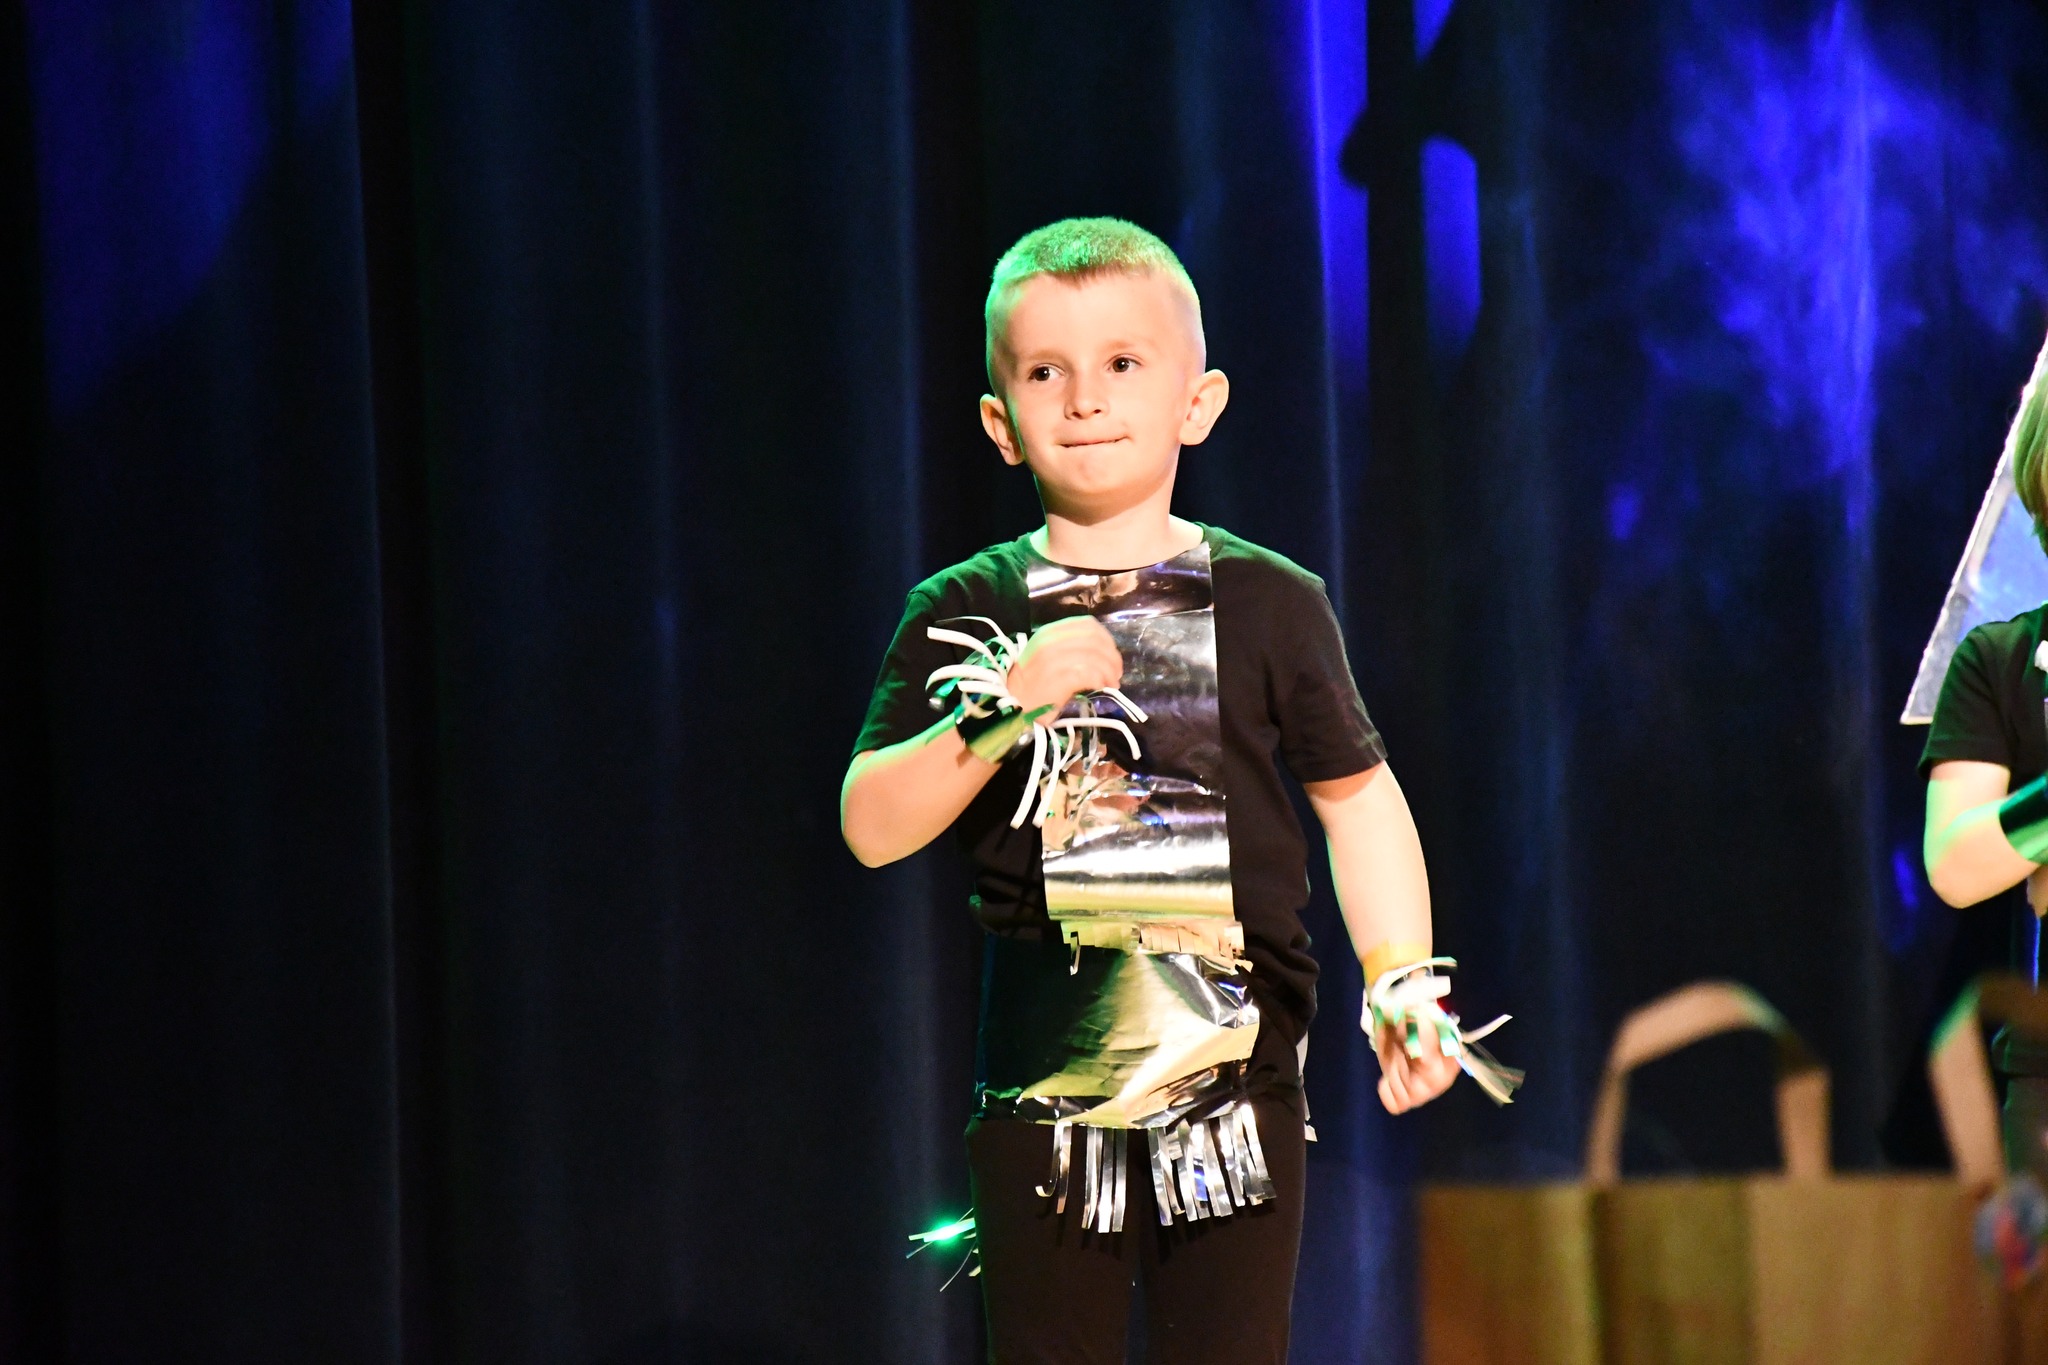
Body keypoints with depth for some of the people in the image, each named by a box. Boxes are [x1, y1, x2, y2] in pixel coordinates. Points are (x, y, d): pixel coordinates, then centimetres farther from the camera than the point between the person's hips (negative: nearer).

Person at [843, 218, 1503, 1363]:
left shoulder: (1267, 603, 2)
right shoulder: (965, 614, 2)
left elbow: (1356, 795, 8)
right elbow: (872, 829, -5)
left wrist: (1404, 983, -4)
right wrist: (1002, 710, -20)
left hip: (1234, 1072, 0)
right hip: (1044, 1087, 0)